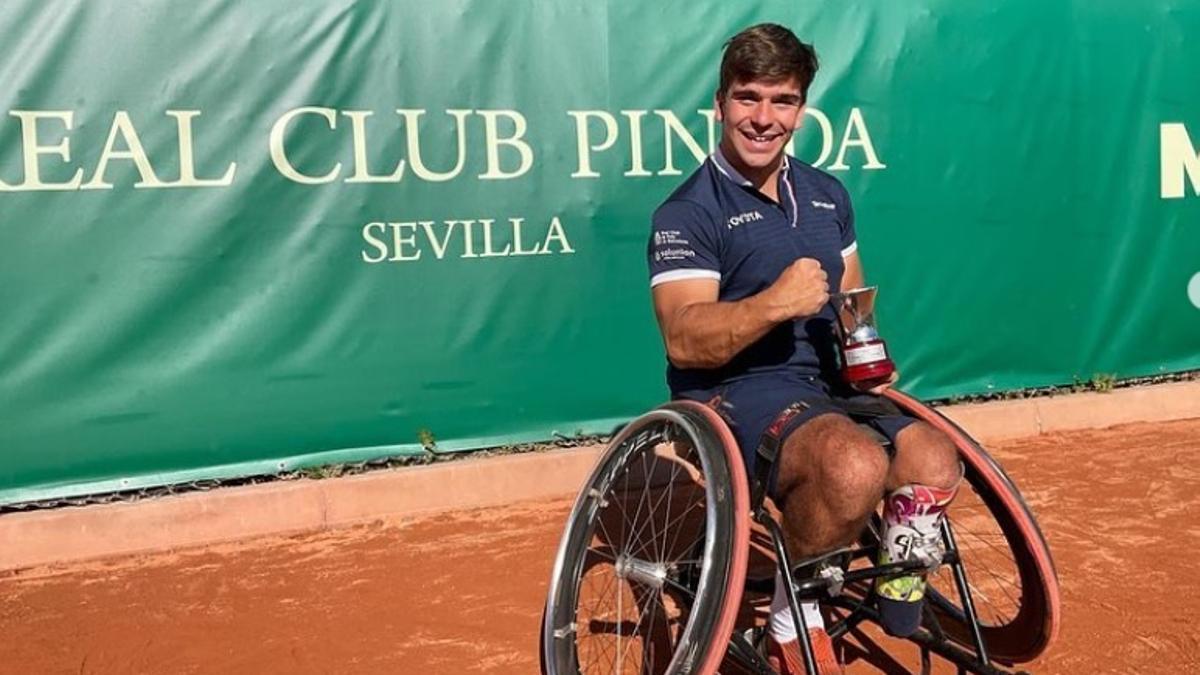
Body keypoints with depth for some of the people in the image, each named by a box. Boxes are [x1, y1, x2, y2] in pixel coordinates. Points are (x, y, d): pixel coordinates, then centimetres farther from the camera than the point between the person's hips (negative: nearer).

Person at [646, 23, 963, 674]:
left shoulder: (827, 194, 15)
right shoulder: (689, 212, -7)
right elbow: (684, 341, -18)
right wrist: (774, 304, -31)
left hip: (824, 382, 7)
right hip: (735, 391, -6)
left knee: (933, 462, -19)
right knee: (856, 465, -33)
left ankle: (900, 603, 8)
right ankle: (791, 619, -8)